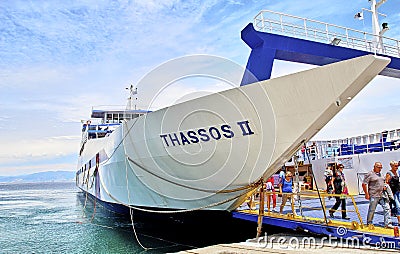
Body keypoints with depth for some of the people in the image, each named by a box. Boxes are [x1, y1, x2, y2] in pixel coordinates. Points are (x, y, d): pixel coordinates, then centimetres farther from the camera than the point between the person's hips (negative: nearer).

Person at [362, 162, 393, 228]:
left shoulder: (380, 174, 15)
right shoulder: (370, 174, -9)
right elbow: (364, 184, -12)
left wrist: (384, 187, 10)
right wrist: (367, 194, -14)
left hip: (382, 195, 7)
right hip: (374, 195, -7)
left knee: (387, 208, 0)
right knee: (372, 210, 2)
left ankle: (388, 223, 6)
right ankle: (369, 223, 16)